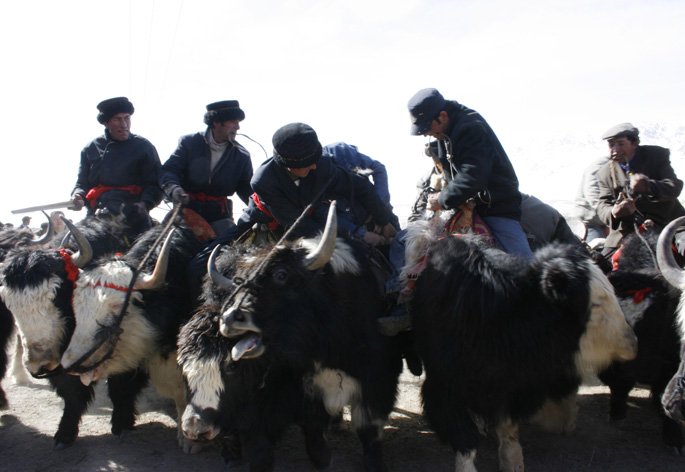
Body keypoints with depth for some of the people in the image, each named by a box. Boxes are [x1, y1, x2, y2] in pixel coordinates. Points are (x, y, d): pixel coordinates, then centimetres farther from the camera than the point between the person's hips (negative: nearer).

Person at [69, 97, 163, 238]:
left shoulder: (143, 146, 9)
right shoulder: (91, 149, 17)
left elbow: (155, 184, 5)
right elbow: (82, 183, 21)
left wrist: (145, 204, -15)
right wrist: (78, 196, -3)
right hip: (97, 216, 2)